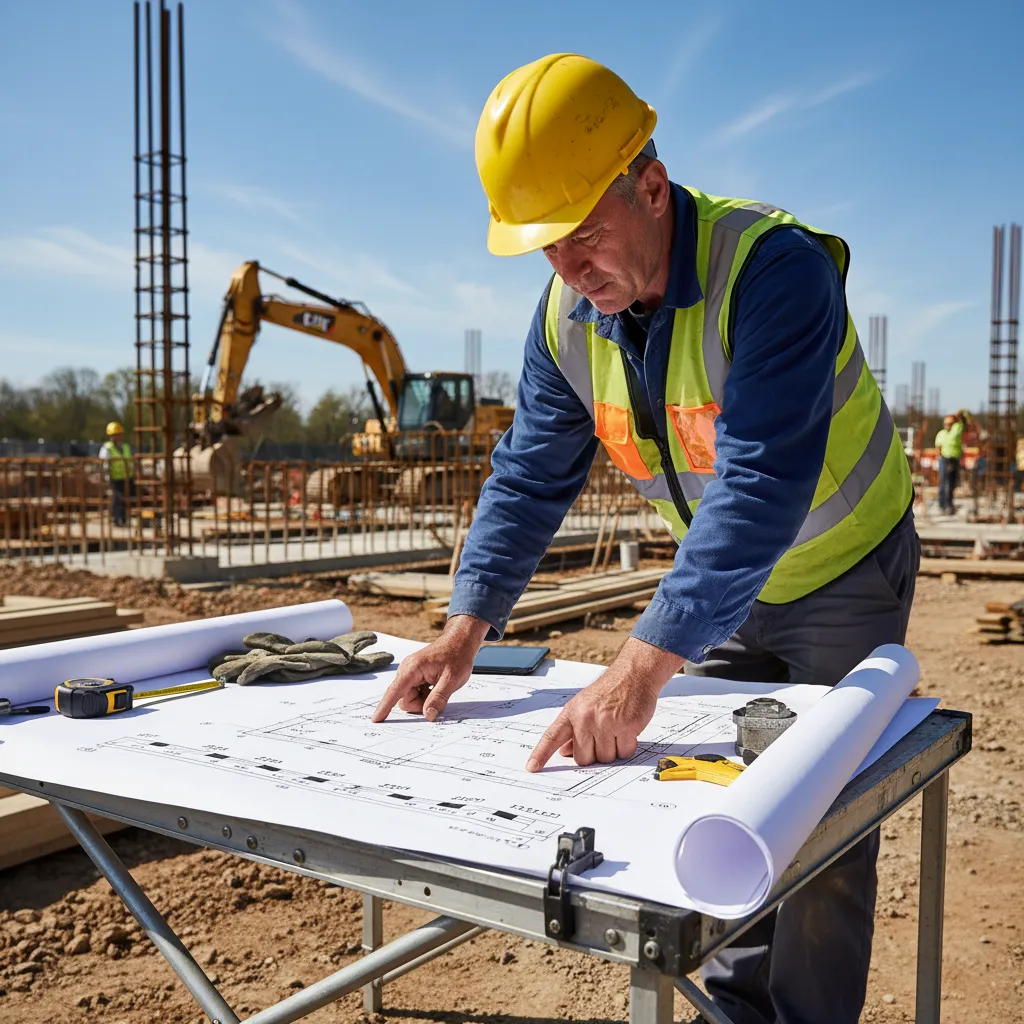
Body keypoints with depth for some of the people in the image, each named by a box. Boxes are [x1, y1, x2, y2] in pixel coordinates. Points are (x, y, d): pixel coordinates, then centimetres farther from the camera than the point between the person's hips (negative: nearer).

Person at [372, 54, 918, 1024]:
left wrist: (643, 665, -45)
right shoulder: (567, 313, -11)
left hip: (842, 572, -5)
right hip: (723, 580, 6)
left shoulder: (774, 266, -33)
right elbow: (531, 473, -5)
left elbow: (762, 489, -41)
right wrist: (466, 628, -14)